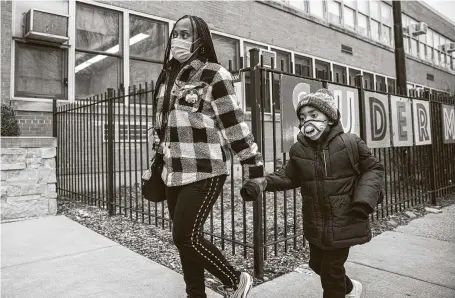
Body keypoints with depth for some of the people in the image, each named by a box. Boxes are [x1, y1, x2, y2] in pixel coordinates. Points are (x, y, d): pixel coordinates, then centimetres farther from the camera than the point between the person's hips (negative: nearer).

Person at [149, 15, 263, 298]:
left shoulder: (213, 74, -6)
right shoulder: (166, 78, 14)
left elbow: (235, 124, -10)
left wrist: (254, 168, -11)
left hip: (204, 171, -7)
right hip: (174, 174, 7)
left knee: (186, 237, -8)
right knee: (186, 238, 12)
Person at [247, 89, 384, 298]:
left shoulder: (350, 143, -14)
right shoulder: (298, 150, -3)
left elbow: (374, 169, -4)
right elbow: (288, 176, 6)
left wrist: (364, 199, -18)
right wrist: (264, 182, -12)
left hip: (343, 223, -5)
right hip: (315, 224, 5)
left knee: (332, 269, 5)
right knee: (317, 264, 22)